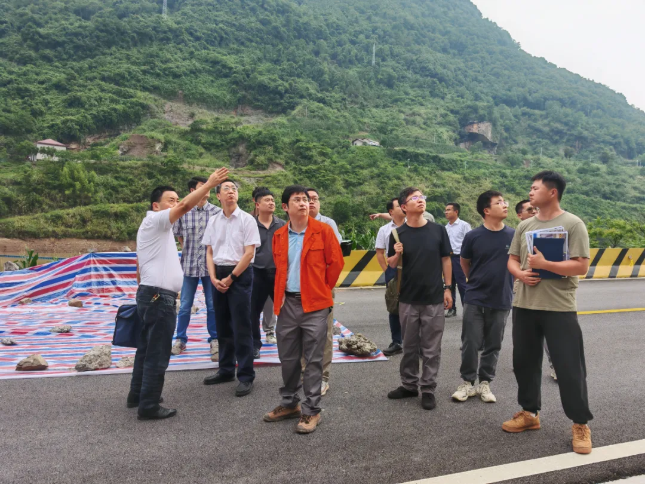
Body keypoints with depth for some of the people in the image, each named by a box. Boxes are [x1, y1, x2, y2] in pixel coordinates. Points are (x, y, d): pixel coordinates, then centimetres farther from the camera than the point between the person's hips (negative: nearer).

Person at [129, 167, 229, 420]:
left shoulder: (153, 227, 21)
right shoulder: (155, 220, -9)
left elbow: (140, 269, 23)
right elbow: (186, 206, -25)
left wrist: (144, 288, 24)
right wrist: (210, 184, -25)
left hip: (151, 294, 11)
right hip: (159, 296, -11)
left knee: (147, 348, 18)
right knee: (158, 353, -4)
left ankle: (137, 395, 28)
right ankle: (149, 406, 3)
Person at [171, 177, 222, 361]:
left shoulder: (217, 211, -4)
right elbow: (177, 234, 11)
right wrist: (188, 251, 8)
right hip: (189, 264, 1)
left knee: (213, 305, 6)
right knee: (185, 305, 10)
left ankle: (214, 340, 19)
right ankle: (180, 339, 25)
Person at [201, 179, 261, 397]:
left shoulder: (247, 220, -6)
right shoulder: (213, 221, 8)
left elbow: (249, 253, -11)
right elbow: (209, 252, 10)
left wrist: (231, 277, -12)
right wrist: (213, 278, -4)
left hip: (240, 275, -5)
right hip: (218, 275, 5)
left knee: (241, 328, -3)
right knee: (222, 326, 13)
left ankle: (246, 376, 6)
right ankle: (226, 370, 26)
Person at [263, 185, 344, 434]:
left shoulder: (323, 231, -6)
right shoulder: (279, 236, 7)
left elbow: (336, 263, -1)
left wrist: (323, 288, 6)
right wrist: (280, 294, 13)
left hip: (314, 304, -4)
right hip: (287, 303, 4)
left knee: (313, 359, 2)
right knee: (288, 357, 14)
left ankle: (311, 411, 14)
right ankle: (289, 403, 31)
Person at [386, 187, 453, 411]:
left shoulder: (438, 230, -1)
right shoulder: (398, 233, -2)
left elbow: (445, 260, 5)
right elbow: (391, 265, 4)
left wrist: (447, 288, 1)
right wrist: (397, 254, -17)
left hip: (434, 299, 0)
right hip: (408, 299, 1)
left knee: (431, 348, 5)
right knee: (409, 346, 12)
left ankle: (428, 389, 17)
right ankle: (408, 385, 26)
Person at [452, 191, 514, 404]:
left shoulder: (514, 235, -4)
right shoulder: (473, 236, -7)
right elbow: (464, 262, 9)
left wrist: (507, 283, 9)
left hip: (501, 301, 1)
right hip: (474, 300, -1)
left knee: (493, 346, 10)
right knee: (470, 344, 3)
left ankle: (485, 383, 24)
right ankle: (467, 382, 19)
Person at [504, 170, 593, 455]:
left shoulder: (573, 224, -7)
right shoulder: (524, 226, 10)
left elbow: (581, 266, -13)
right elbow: (512, 260, 15)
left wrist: (544, 264, -20)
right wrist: (520, 274, -6)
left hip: (559, 309, -6)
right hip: (524, 306, 6)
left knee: (569, 367, -1)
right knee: (524, 361, 13)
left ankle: (580, 424, 17)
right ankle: (530, 413, 31)